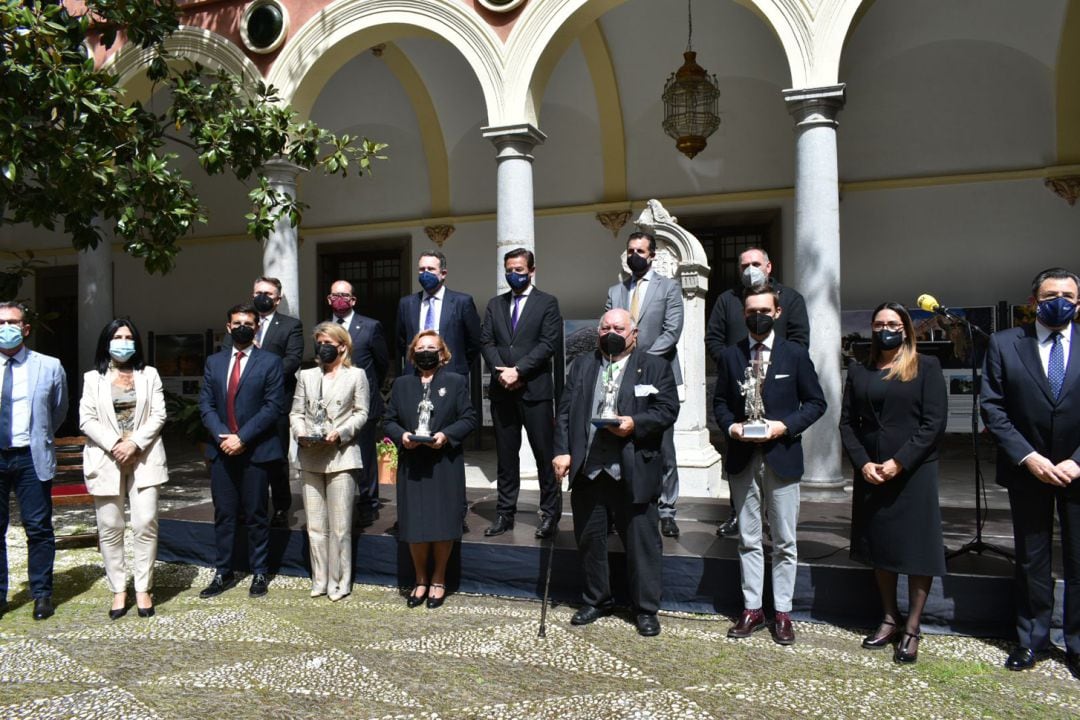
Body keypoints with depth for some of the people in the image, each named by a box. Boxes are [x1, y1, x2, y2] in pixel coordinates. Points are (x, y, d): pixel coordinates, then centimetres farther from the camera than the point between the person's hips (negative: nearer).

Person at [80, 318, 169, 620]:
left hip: (144, 458, 0)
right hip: (106, 459, 0)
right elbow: (86, 420, 1)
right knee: (110, 528, 3)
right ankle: (118, 590, 12)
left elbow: (158, 415, 2)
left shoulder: (149, 375, 10)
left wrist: (135, 443, -11)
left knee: (145, 524, -5)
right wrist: (114, 445, -12)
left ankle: (143, 589, 4)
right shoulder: (93, 378, 9)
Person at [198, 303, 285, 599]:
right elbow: (205, 403, 7)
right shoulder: (214, 362, 12)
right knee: (224, 514, 9)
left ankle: (260, 573, 17)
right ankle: (223, 573, 19)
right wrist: (221, 436, -9)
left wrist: (242, 437, -15)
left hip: (255, 450, -3)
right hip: (221, 450, 4)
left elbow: (273, 406, -9)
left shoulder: (270, 362, -1)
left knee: (256, 516, 5)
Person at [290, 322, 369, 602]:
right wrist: (301, 432, -7)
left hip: (341, 456, -4)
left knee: (340, 525, -2)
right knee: (315, 524, 7)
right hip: (310, 457, 4)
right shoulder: (306, 376, 15)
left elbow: (361, 413, 1)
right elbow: (296, 412, 13)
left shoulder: (356, 375, 5)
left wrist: (340, 433, -14)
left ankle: (339, 581, 9)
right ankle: (319, 580, 18)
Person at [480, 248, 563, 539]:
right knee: (505, 455, 9)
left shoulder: (547, 303, 2)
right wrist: (501, 371, -8)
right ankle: (505, 513, 17)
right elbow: (486, 341, 8)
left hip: (535, 389, -4)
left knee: (545, 454, 0)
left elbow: (549, 343, -8)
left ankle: (550, 513, 10)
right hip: (502, 390, 4)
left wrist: (518, 370, -14)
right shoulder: (495, 304, 15)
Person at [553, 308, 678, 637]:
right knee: (589, 539, 13)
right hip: (587, 469, 3)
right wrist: (562, 451, -4)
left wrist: (635, 423, -18)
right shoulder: (582, 365, 13)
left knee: (641, 543, 4)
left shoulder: (655, 367, 5)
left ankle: (646, 610, 19)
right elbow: (565, 412, 8)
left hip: (634, 471, -3)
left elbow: (668, 410, -3)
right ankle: (596, 601, 30)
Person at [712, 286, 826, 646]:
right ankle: (752, 609, 20)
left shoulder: (795, 355, 1)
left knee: (784, 542, 6)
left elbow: (815, 402, 2)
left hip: (782, 458, -2)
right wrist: (730, 426, -8)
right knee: (748, 540, 9)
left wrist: (786, 426, -13)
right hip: (742, 459, 2)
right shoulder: (729, 356, 7)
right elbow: (719, 401, 11)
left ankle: (783, 613, 17)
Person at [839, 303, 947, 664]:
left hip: (914, 472, -3)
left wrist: (899, 462, -14)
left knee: (917, 550, 2)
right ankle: (890, 619, 25)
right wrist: (863, 463, -8)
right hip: (870, 473, 4)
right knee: (879, 547, 11)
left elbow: (935, 422, -7)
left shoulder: (926, 367, 0)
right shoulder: (859, 371, 9)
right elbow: (847, 422, 6)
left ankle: (912, 628, 13)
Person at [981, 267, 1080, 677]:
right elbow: (993, 408, -4)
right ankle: (1032, 640, 25)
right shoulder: (1004, 344, -1)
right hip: (1027, 470, 0)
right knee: (1031, 560, 11)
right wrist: (1028, 457, -13)